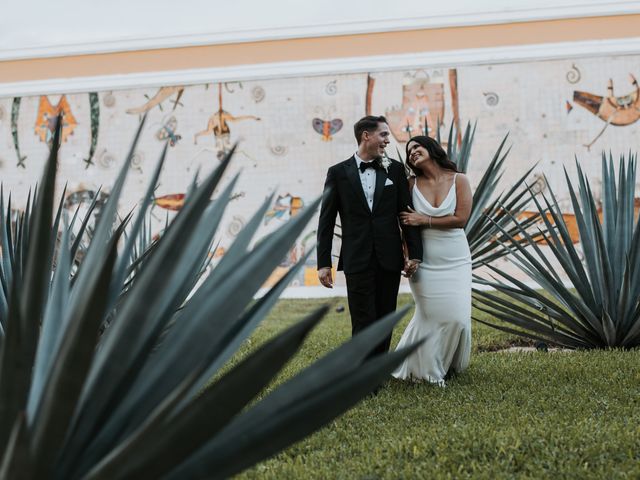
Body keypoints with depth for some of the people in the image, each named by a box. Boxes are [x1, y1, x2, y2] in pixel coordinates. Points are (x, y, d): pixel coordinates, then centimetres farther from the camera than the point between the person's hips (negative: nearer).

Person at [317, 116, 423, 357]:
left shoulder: (395, 169, 7)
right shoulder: (338, 172, 1)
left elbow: (407, 213, 8)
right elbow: (326, 221, 2)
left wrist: (414, 253, 1)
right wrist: (323, 263, -2)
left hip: (389, 258, 3)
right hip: (357, 261, -2)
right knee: (364, 322, -5)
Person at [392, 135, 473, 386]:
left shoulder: (459, 180, -2)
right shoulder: (412, 184, 1)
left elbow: (461, 218, -10)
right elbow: (406, 223, 3)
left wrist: (424, 220, -11)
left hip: (455, 260, 0)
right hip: (425, 261, 0)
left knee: (457, 316, -2)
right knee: (431, 315, -2)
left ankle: (448, 364, 22)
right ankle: (428, 368, 18)